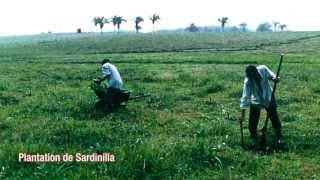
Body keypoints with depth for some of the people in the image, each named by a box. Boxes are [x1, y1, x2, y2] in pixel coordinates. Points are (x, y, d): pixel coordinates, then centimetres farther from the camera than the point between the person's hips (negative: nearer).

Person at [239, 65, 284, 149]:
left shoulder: (263, 69, -25)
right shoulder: (247, 82, -29)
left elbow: (270, 75, -3)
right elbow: (245, 97, -26)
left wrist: (274, 78, -28)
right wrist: (242, 114, -25)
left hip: (269, 98, 2)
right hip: (256, 102, -2)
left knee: (275, 119, 10)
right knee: (252, 124, -1)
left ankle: (279, 138, 32)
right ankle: (254, 141, 24)